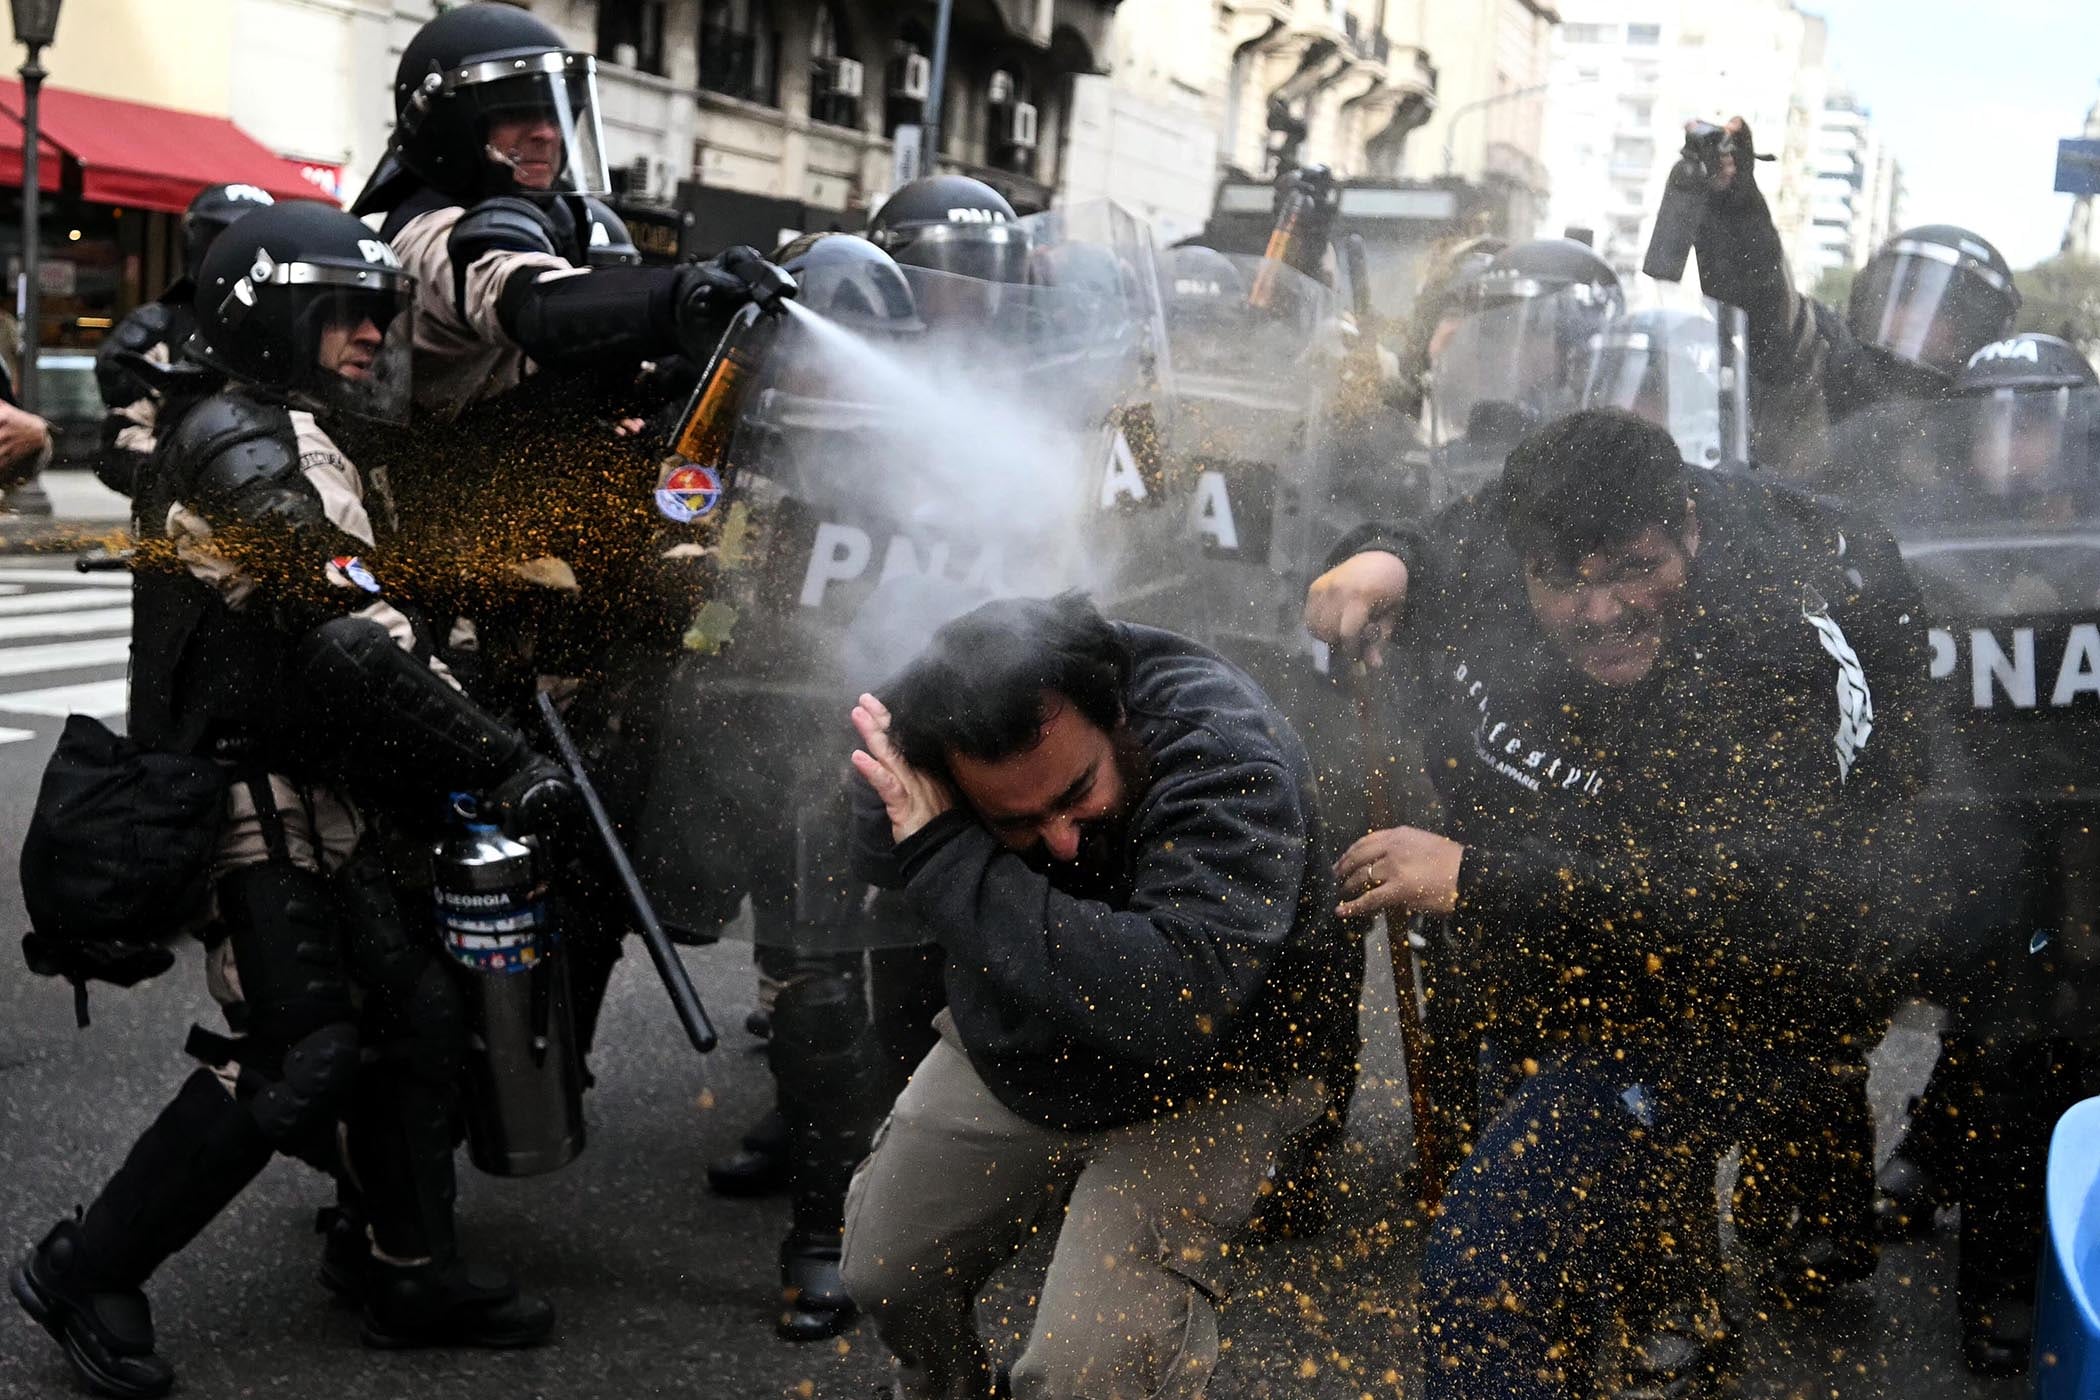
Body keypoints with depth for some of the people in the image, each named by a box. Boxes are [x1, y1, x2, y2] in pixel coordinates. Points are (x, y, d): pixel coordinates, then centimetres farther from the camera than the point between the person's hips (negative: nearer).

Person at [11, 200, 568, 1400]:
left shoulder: (293, 441, 17)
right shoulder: (250, 450, -17)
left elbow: (358, 616, 21)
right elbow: (355, 640, -26)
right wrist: (501, 759, -28)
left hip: (317, 796, 10)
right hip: (259, 805, -10)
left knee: (416, 1017, 9)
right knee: (295, 1059, -10)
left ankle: (415, 1272, 19)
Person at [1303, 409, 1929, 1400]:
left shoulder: (1784, 658, -31)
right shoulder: (1491, 550, -12)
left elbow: (1746, 897, -39)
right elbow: (1421, 553, 11)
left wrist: (1479, 878, -39)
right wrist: (1379, 561, -16)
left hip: (1704, 1013, -7)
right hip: (1535, 988, 8)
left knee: (1484, 1289, -23)